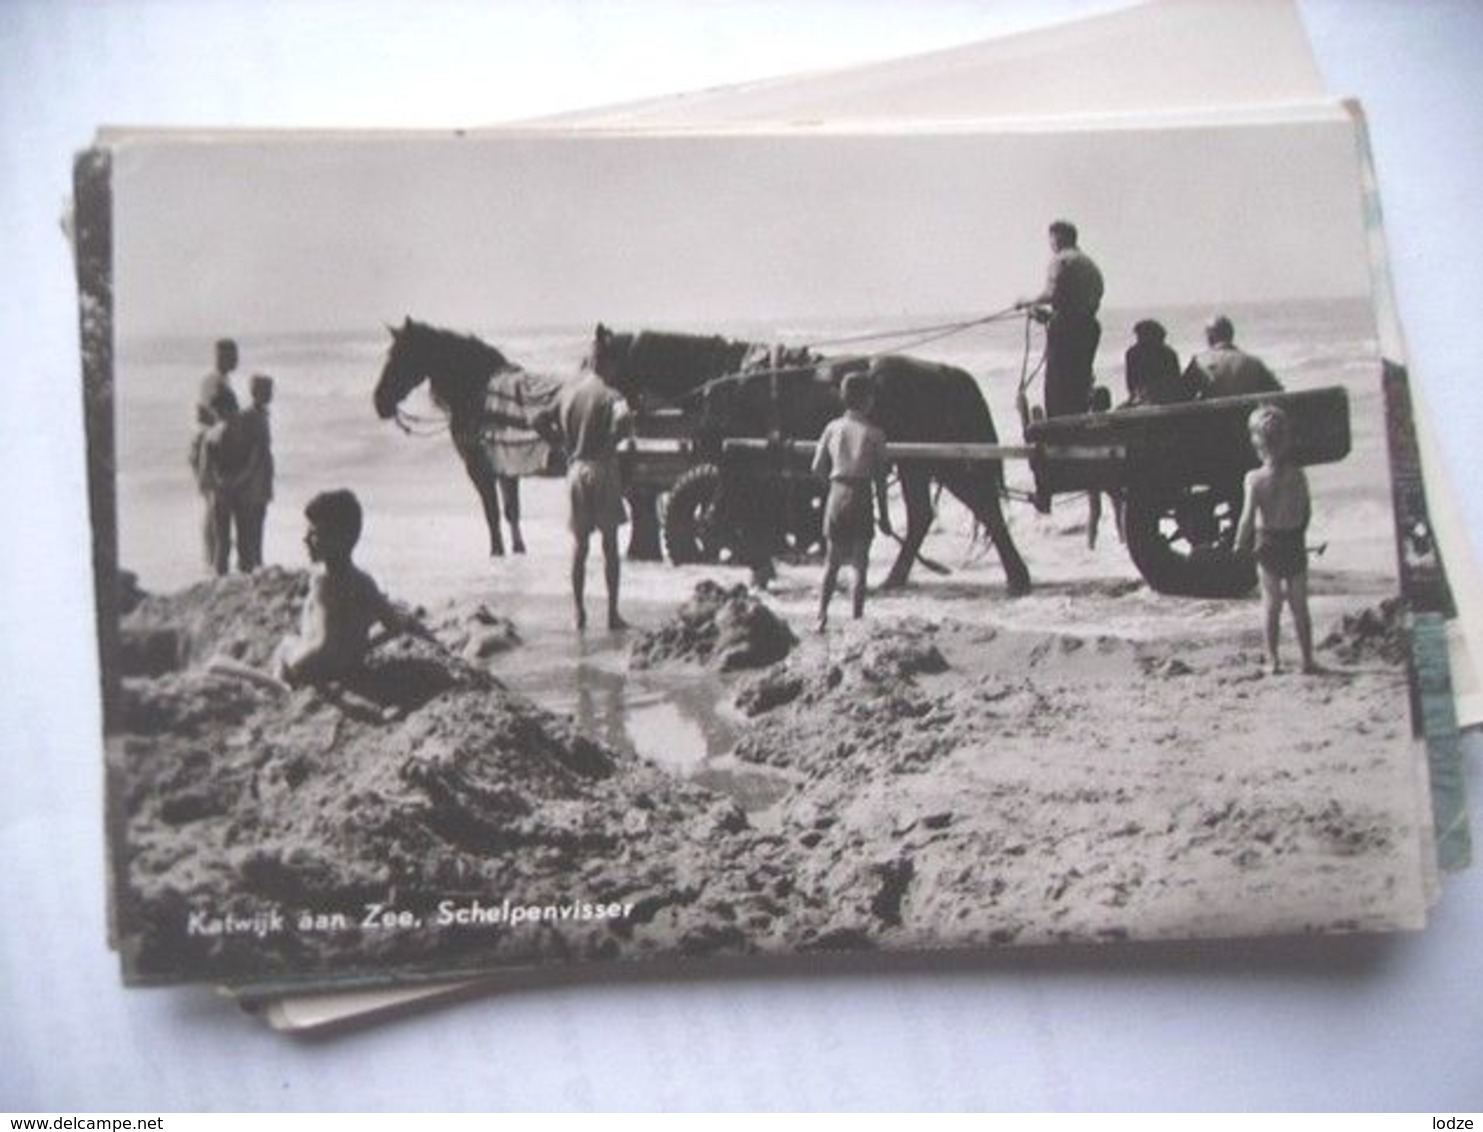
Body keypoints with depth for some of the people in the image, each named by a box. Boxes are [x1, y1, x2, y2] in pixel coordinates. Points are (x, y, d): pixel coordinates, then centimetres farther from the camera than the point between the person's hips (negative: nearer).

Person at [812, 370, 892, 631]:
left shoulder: (832, 428, 2)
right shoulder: (874, 434, -6)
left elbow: (817, 468, 5)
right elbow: (880, 479, -4)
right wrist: (884, 515, 2)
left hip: (836, 496, 3)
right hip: (861, 498, -3)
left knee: (831, 561, 14)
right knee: (860, 564, 6)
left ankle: (822, 615, 1)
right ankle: (856, 621, 6)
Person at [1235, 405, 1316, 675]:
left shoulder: (1254, 479, -17)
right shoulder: (1297, 474, -9)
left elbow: (1248, 517, -17)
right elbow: (1307, 510, -1)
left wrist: (1239, 544, -2)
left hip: (1268, 544, -2)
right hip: (1295, 543, 2)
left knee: (1272, 604, 11)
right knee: (1300, 605, 13)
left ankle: (1273, 659, 12)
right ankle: (1307, 659, 19)